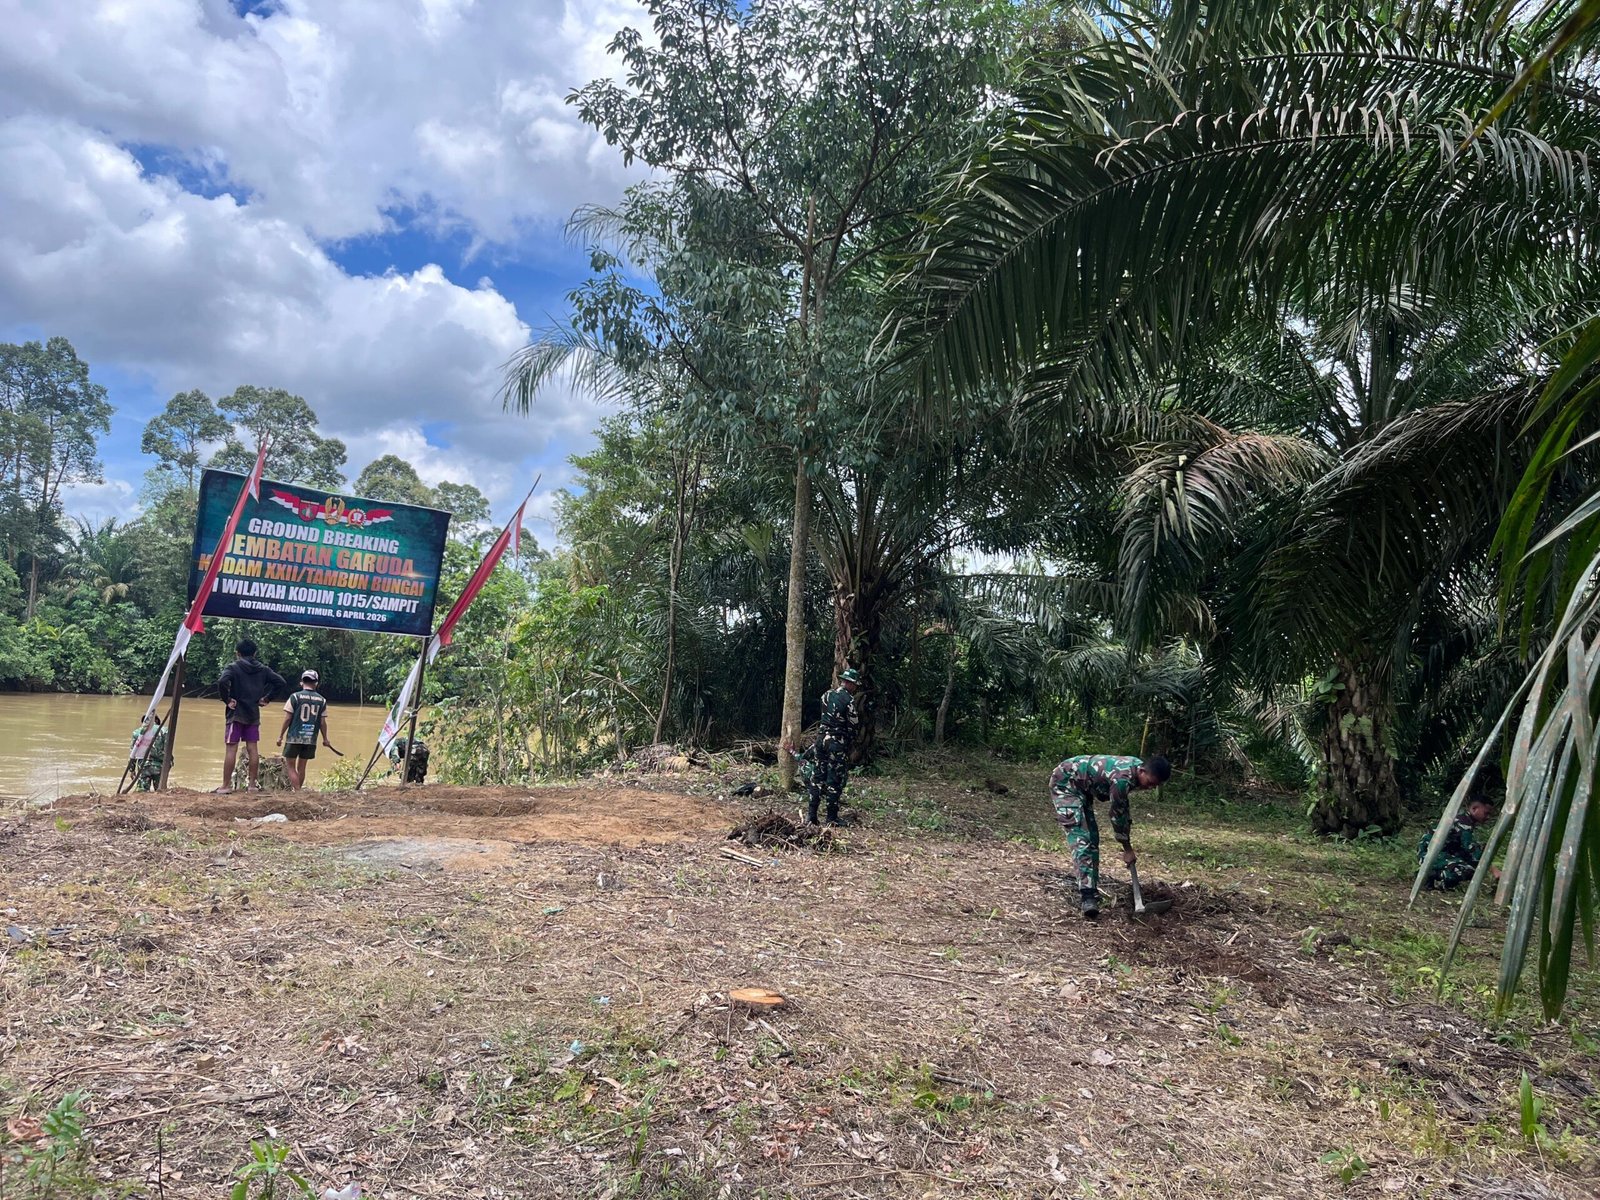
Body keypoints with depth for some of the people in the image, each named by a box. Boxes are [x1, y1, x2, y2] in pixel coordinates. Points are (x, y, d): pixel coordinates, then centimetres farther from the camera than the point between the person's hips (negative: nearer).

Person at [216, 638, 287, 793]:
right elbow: (281, 683, 2)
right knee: (253, 748, 8)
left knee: (231, 749, -2)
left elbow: (222, 682, -25)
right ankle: (253, 784, 10)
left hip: (236, 714, -4)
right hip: (254, 715, 4)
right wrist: (266, 697, 7)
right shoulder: (263, 669, 7)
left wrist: (227, 700, -13)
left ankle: (226, 786, -1)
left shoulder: (233, 667, -6)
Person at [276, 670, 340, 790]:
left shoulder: (295, 697, -5)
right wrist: (325, 739, 14)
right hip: (311, 739, 3)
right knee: (301, 766, 14)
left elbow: (287, 718, -5)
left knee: (290, 765, 6)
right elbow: (323, 722, 4)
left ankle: (296, 790, -5)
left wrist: (281, 736, 4)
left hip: (294, 738, -3)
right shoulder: (322, 700, 2)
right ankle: (297, 790, 19)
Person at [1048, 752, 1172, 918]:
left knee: (1092, 837, 7)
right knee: (1080, 838, -20)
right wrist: (1128, 849, -6)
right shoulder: (1122, 779, -31)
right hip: (1065, 783, -10)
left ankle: (1091, 889, 12)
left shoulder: (1136, 766, -3)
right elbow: (1117, 815, -18)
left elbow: (1123, 808, 15)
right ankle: (1087, 895, -26)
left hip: (1082, 787, 10)